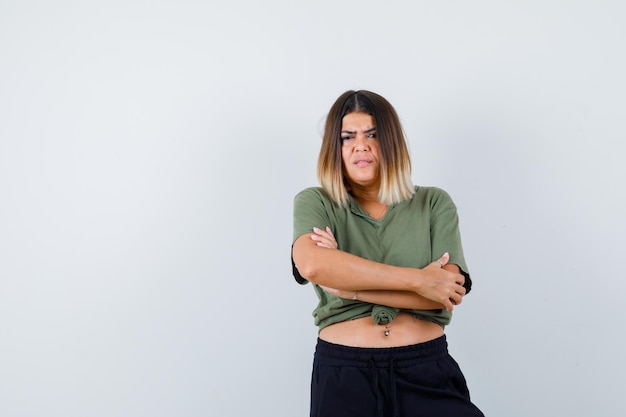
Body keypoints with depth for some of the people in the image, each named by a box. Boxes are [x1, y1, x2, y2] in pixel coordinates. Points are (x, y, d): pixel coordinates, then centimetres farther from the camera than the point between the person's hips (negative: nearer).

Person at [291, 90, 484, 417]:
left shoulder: (434, 203, 6)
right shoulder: (314, 203, 4)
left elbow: (450, 291, -7)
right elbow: (311, 264, -18)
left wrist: (349, 284, -12)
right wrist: (417, 279, -15)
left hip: (426, 371, 2)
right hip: (343, 374, -1)